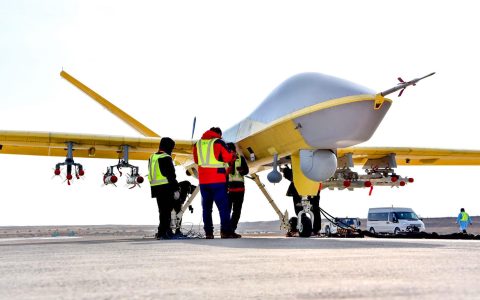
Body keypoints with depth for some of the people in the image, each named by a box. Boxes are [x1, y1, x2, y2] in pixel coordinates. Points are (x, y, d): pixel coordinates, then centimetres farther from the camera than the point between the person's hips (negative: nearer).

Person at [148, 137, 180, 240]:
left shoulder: (152, 157, 16)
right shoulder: (166, 158, -13)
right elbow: (171, 175, -16)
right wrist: (176, 190, -14)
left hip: (155, 188, 9)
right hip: (166, 188, -9)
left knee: (162, 210, 15)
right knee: (166, 211, -5)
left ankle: (166, 230, 20)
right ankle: (163, 232, -7)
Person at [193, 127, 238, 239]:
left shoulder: (198, 144, 11)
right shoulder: (218, 142, -5)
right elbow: (229, 157, -6)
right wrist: (233, 155, 14)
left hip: (203, 181, 5)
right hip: (217, 180, -5)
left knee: (206, 207, 9)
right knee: (223, 206, -4)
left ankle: (208, 232, 7)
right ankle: (226, 231, -10)